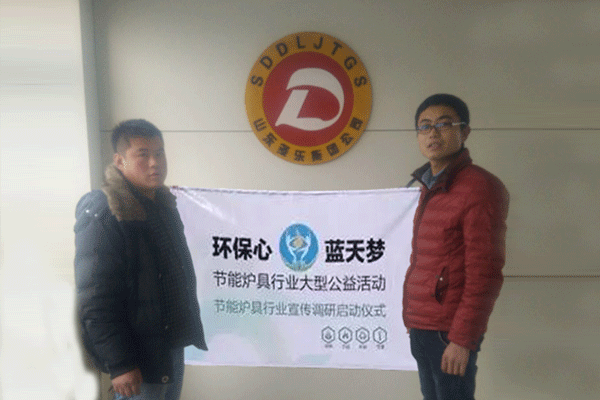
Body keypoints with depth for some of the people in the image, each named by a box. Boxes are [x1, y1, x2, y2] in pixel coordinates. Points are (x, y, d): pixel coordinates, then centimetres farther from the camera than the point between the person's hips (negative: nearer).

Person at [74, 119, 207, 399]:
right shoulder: (102, 216, -18)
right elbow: (96, 302, -21)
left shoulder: (163, 204, 7)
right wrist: (120, 365, -22)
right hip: (139, 356, -8)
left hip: (173, 344, 8)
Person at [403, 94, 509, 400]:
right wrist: (412, 317, 11)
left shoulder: (479, 188, -13)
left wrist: (462, 339, -18)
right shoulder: (430, 189, 14)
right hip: (420, 328, 8)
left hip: (448, 333, -8)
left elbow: (484, 274, -17)